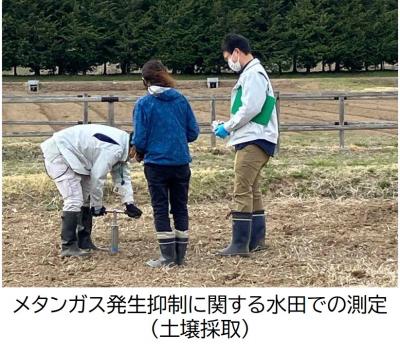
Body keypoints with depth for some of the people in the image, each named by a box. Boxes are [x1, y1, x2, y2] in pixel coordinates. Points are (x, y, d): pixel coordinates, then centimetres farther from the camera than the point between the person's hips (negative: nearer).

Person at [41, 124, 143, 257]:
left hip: (71, 154, 11)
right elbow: (97, 177, -21)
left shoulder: (121, 146, 6)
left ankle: (84, 242, 20)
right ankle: (68, 247, -12)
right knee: (74, 200, -16)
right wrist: (97, 205, -8)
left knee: (86, 199, 13)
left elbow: (121, 175, 11)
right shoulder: (114, 149, -24)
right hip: (58, 152, -11)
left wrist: (129, 203, 2)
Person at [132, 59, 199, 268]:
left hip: (156, 163, -3)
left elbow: (140, 138, -10)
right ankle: (180, 256, 15)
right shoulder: (181, 100, 1)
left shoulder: (143, 104, -8)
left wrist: (140, 154, 11)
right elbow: (193, 132, 2)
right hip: (181, 162, 3)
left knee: (160, 209, 5)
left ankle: (168, 257, 4)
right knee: (180, 207, 12)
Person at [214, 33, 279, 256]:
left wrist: (228, 127, -10)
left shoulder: (253, 74, -12)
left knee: (242, 191, -11)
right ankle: (257, 240, 21)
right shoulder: (251, 74, 20)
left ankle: (240, 245, -11)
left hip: (254, 142, -11)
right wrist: (230, 127, 12)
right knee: (253, 190, 15)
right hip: (253, 140, 11)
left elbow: (251, 108, -21)